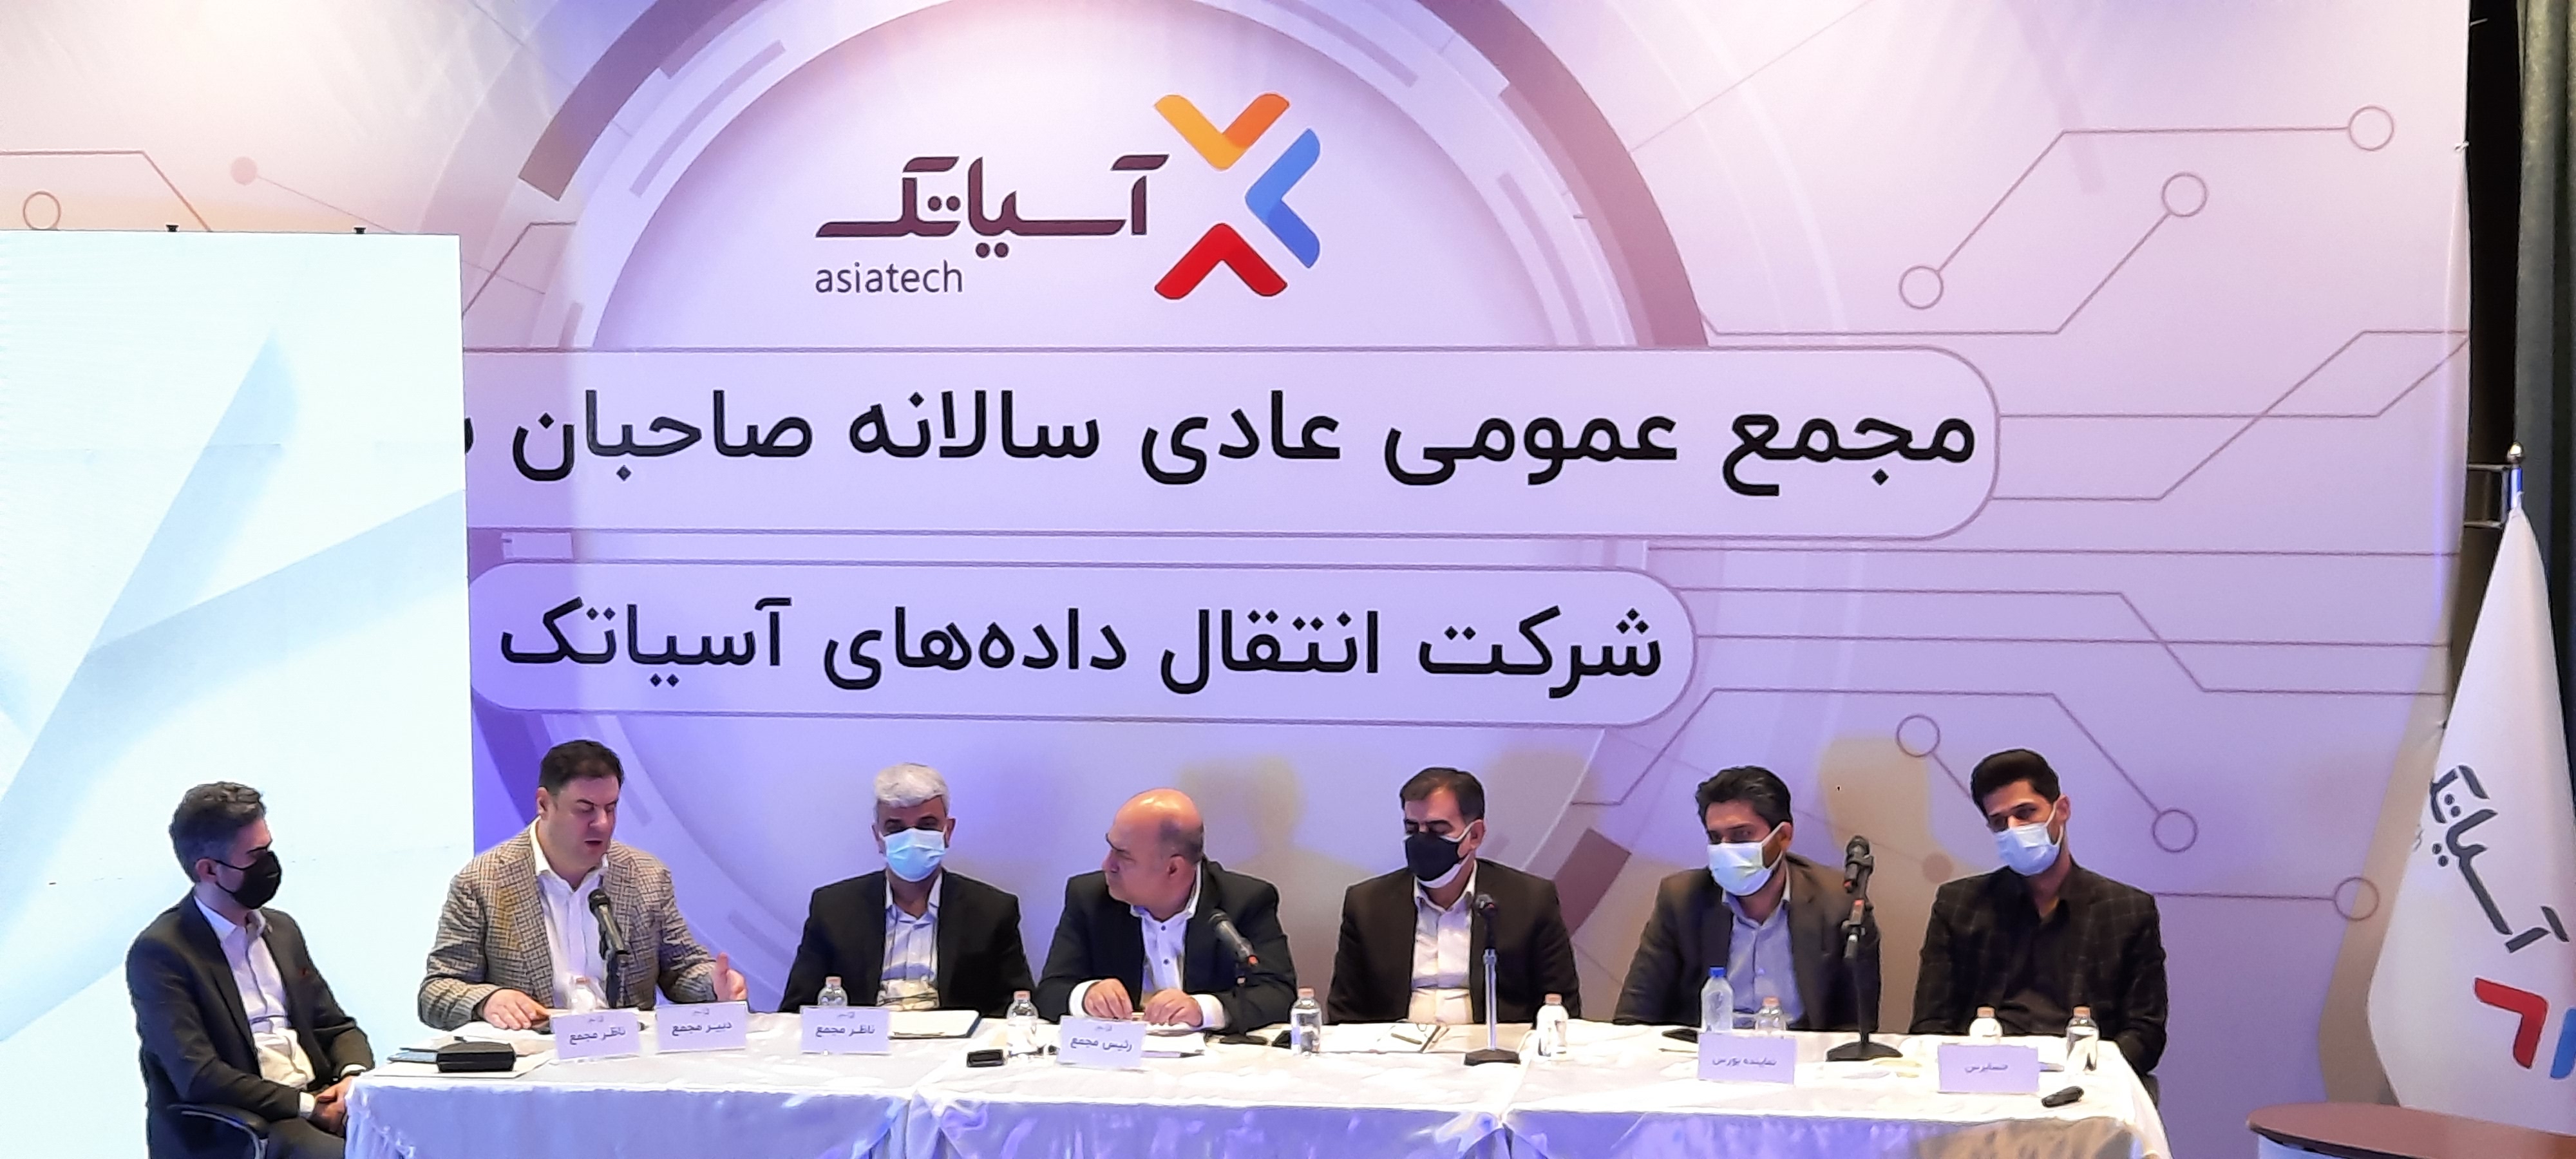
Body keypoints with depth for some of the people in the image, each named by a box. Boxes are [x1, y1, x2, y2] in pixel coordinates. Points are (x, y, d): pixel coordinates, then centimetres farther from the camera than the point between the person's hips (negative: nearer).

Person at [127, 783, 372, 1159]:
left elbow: (338, 1028, 20)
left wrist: (353, 1076, -3)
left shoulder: (281, 929, 16)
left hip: (320, 1102, 7)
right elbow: (198, 1077, -16)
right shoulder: (159, 953, -7)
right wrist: (307, 1106, -18)